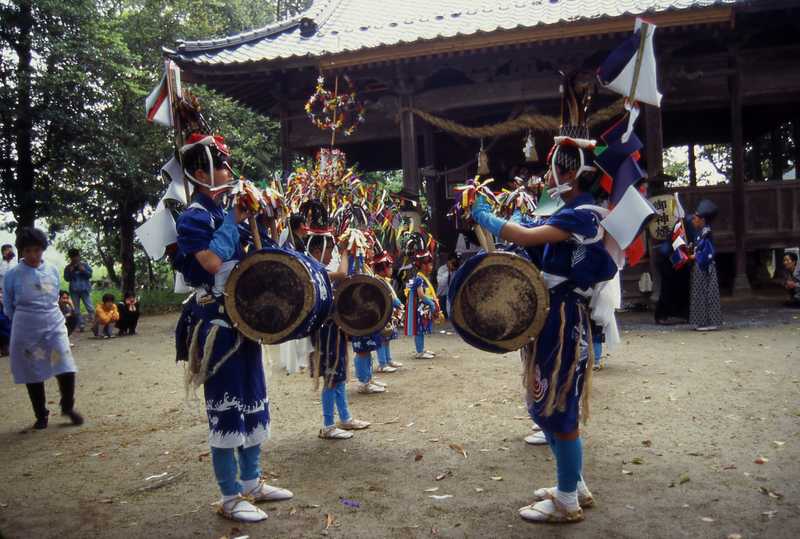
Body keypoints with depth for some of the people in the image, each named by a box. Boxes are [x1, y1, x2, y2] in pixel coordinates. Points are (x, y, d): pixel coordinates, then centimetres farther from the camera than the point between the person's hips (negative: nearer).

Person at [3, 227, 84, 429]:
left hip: (54, 326, 2)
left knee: (66, 370, -6)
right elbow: (8, 306, 5)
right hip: (27, 330, -1)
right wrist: (27, 319, 12)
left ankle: (68, 407, 17)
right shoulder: (13, 275, -5)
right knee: (34, 375, 7)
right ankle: (41, 416, 24)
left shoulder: (53, 271, 3)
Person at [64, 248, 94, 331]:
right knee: (77, 310, 4)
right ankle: (80, 326, 8)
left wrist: (83, 270, -15)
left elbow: (90, 275, -1)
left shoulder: (84, 264, 3)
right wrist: (70, 272, -12)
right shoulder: (68, 267, 5)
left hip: (85, 289, -2)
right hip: (74, 291, 2)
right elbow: (66, 278, 1)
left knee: (90, 308, -8)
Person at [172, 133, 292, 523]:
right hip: (217, 324, -9)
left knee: (252, 400, 14)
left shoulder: (227, 215, 15)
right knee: (225, 407, -2)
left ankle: (252, 483, 27)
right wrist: (233, 221, -15)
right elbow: (212, 261, -26)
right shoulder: (193, 217, -11)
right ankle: (230, 497, 10)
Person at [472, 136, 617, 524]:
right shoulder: (572, 212, 15)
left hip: (563, 320, -10)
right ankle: (574, 485, 32)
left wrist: (484, 216, -11)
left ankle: (567, 502, 14)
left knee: (559, 409, 0)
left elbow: (524, 237, -27)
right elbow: (541, 250, 17)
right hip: (551, 316, 10)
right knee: (547, 404, 18)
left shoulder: (582, 214, -18)